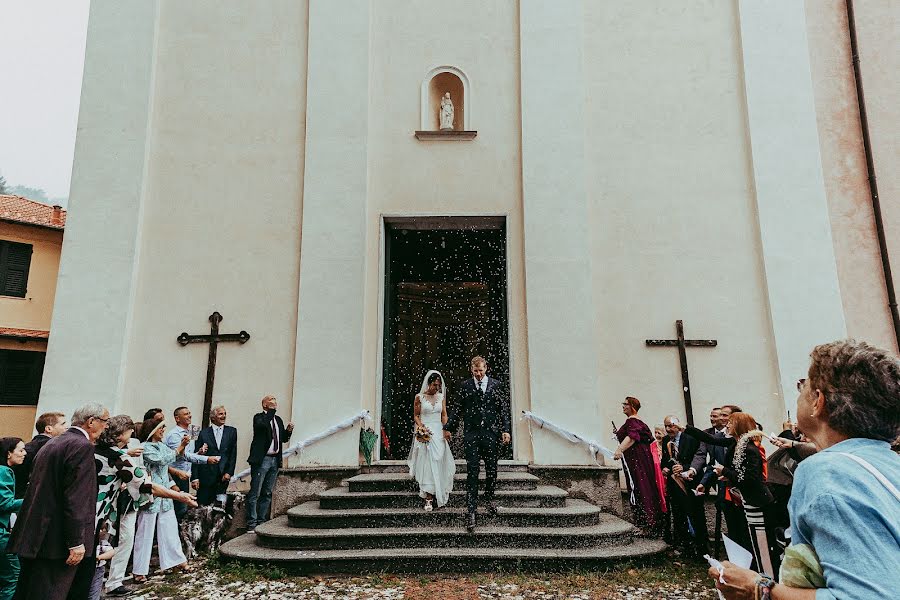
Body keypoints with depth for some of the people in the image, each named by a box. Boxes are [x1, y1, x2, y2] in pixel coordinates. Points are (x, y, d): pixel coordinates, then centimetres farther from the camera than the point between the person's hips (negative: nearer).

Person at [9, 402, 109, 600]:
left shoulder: (51, 444, 14)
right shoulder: (82, 446, -15)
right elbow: (76, 499, -21)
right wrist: (77, 543, -18)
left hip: (33, 538, 10)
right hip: (56, 542, -10)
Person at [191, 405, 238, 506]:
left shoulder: (232, 431, 8)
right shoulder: (204, 433, 5)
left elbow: (233, 454, 5)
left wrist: (229, 472, -5)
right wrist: (194, 477, -5)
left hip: (223, 476, 1)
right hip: (206, 475, -1)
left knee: (220, 505, 0)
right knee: (202, 506, 3)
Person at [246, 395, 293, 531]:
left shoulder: (278, 420, 16)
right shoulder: (259, 417, -3)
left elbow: (283, 439, 19)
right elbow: (262, 425, -27)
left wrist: (288, 431, 0)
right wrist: (271, 411, -19)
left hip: (275, 460, 7)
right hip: (262, 459, -7)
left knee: (267, 493, 12)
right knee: (255, 493, -2)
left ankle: (261, 521, 19)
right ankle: (252, 523, 4)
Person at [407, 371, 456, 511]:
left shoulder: (441, 397, 9)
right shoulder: (420, 397, -1)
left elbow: (444, 415, 11)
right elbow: (416, 415, 2)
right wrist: (421, 427, -14)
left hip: (439, 433, 3)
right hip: (425, 434, -3)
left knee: (439, 464, 3)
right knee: (427, 465, -5)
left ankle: (439, 493, 17)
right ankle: (429, 499, -3)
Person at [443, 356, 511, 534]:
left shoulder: (495, 384, 7)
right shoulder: (465, 385, 7)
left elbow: (503, 408, 6)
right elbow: (459, 409, 11)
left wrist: (505, 430, -1)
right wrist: (448, 427, 10)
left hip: (491, 433, 1)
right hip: (471, 434, -1)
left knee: (492, 469, 11)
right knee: (472, 471, -5)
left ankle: (489, 499, 34)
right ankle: (471, 510, -4)